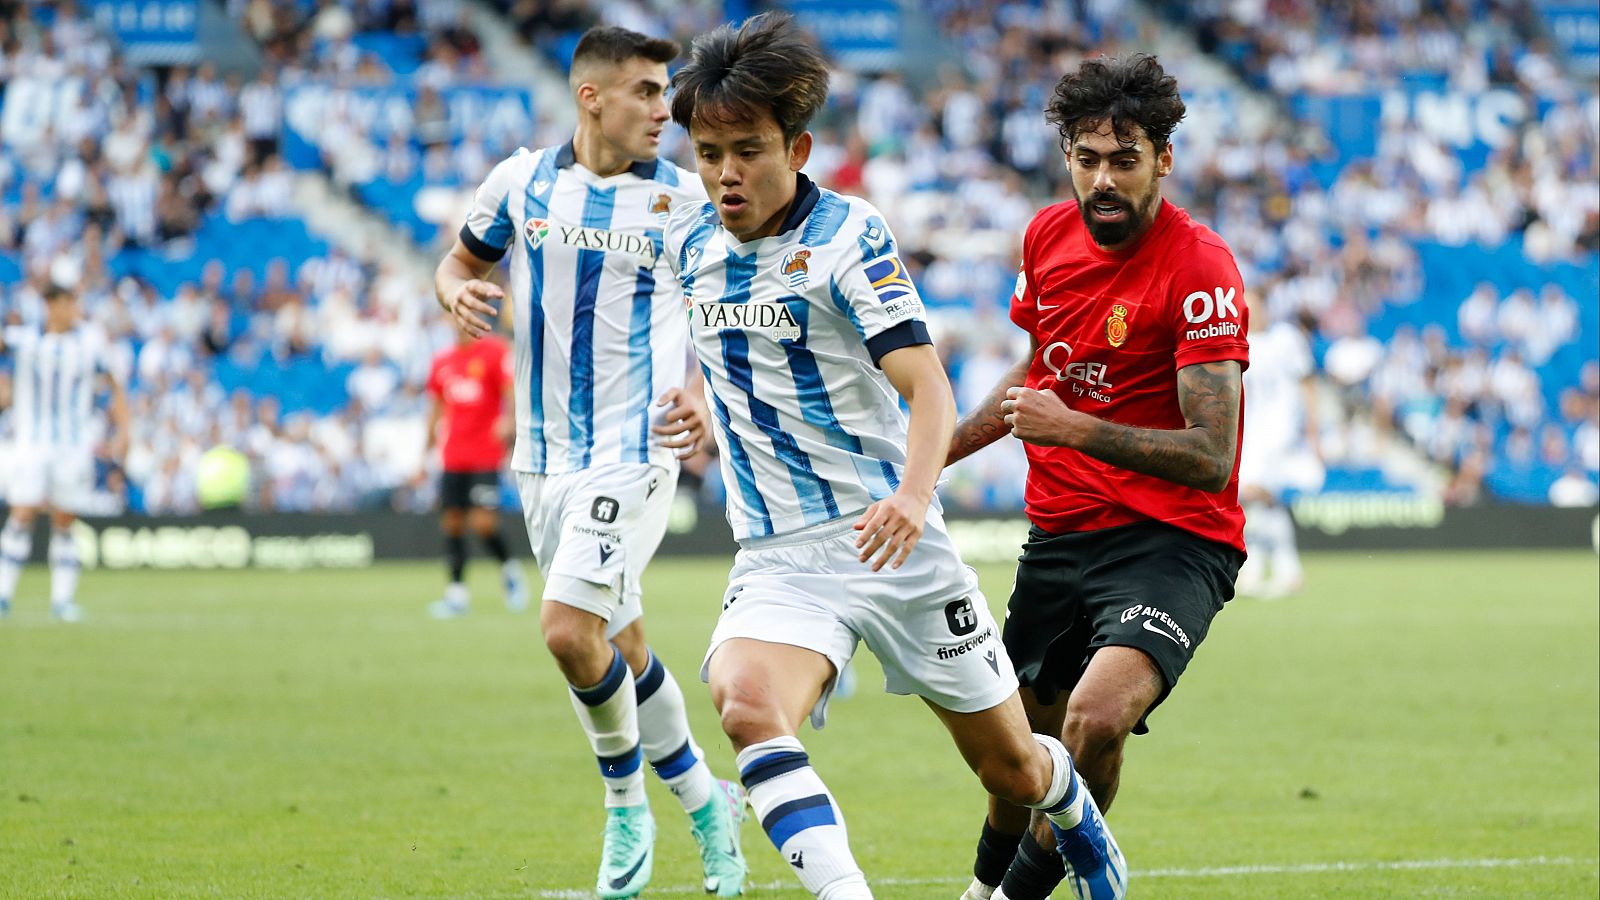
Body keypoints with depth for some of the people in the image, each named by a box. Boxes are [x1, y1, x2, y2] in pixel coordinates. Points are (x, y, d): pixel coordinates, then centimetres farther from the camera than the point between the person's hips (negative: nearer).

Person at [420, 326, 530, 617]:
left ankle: (509, 569, 13)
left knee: (483, 522, -12)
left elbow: (511, 392, -9)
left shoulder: (495, 351, -2)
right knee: (451, 522, 0)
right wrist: (426, 453, 21)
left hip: (485, 455, -5)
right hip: (452, 458, 5)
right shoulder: (442, 361, 13)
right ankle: (456, 592, 3)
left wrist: (508, 420, -28)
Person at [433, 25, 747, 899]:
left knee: (570, 629, -19)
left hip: (634, 449, -4)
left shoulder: (686, 200, -5)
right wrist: (458, 292, -6)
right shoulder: (520, 182, 2)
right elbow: (460, 260, 18)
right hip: (544, 456, 4)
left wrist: (707, 400, -17)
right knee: (619, 647, 12)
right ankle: (705, 802, 31)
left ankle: (626, 802, 5)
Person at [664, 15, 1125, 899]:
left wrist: (913, 494, -40)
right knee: (746, 702, -31)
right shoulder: (687, 238, 4)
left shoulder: (849, 236, -12)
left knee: (1010, 765, 11)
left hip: (888, 540, -3)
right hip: (777, 557, 3)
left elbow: (926, 386, -24)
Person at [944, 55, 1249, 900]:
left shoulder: (1199, 268, -17)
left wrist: (1076, 429, -32)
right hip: (1059, 535, 6)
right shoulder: (1048, 236, 3)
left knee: (1097, 719, -29)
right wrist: (934, 451, 26)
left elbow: (1210, 457, -23)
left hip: (1172, 538, -6)